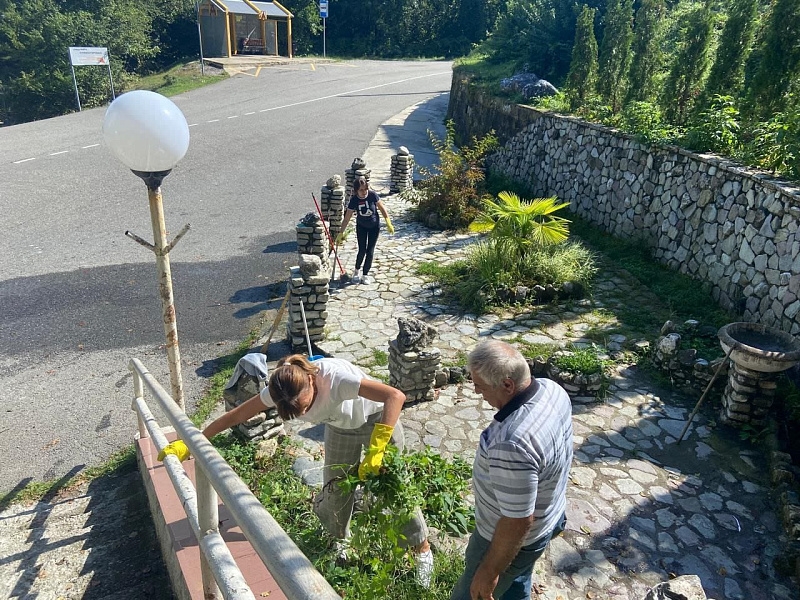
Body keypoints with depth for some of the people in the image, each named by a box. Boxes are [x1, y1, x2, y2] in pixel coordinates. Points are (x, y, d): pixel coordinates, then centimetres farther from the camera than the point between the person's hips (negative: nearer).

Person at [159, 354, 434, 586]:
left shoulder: (335, 376, -43)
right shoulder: (282, 389, -26)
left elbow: (396, 396, -49)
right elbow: (236, 415, -15)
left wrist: (376, 451, -52)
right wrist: (191, 442, -14)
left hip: (378, 420, -4)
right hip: (340, 427, 5)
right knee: (335, 490, 7)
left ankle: (422, 550, 20)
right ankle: (341, 541, 37)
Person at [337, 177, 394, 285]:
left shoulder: (372, 195, -23)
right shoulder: (354, 200, -20)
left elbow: (382, 209, -10)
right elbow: (347, 218, -14)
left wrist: (388, 223, -12)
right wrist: (341, 233, -13)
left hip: (374, 226, 0)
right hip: (361, 226, 0)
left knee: (370, 251, 1)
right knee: (362, 250, -2)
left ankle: (365, 274, 15)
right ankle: (357, 271, 25)